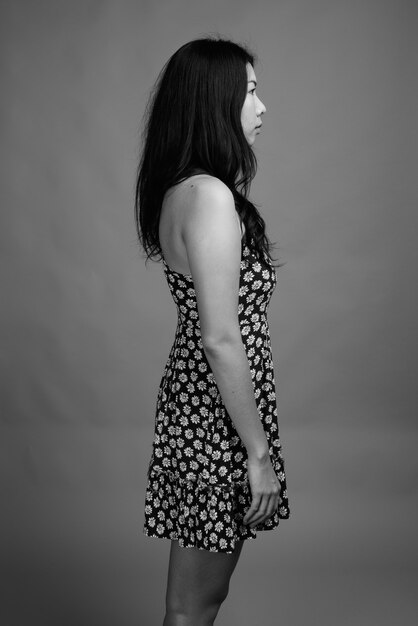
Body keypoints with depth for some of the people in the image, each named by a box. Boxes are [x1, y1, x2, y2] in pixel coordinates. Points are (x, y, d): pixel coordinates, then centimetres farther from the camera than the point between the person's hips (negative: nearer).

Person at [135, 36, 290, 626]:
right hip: (219, 421, -9)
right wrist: (260, 452, -16)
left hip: (192, 401, 9)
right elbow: (222, 341, -23)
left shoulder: (179, 188, 8)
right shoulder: (210, 196, -21)